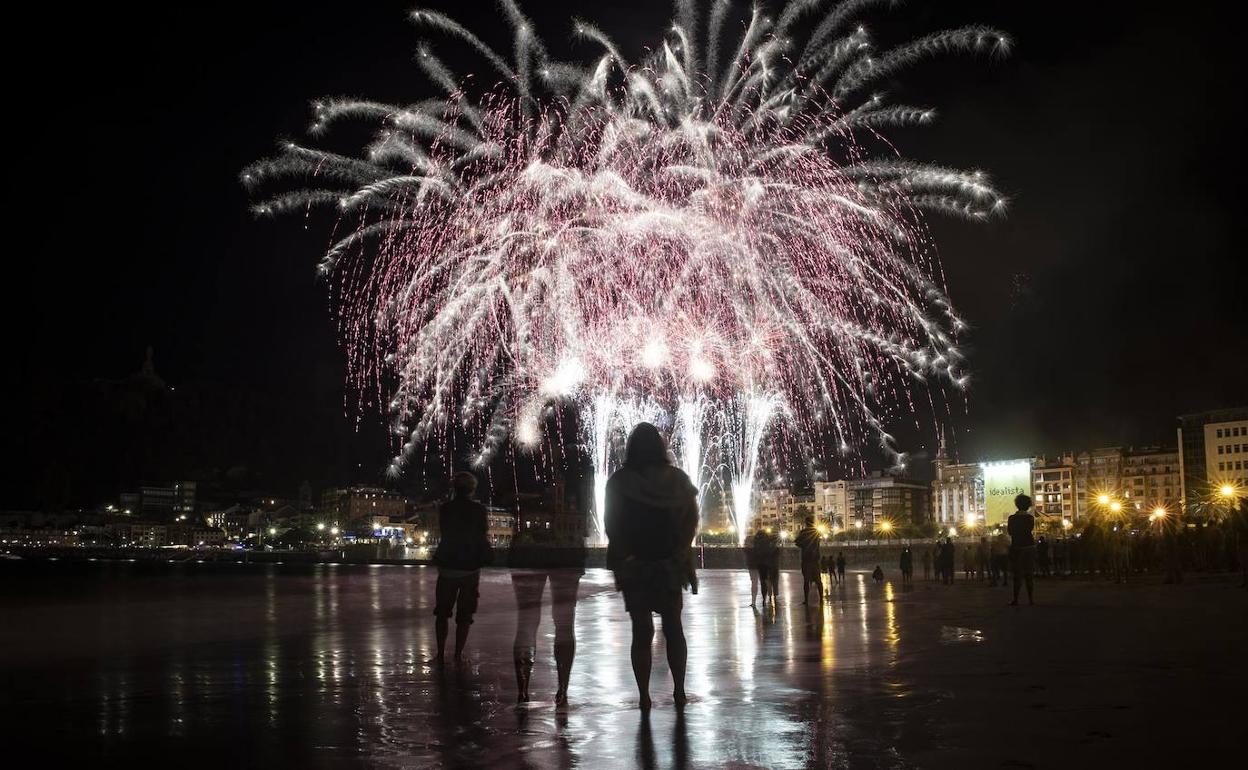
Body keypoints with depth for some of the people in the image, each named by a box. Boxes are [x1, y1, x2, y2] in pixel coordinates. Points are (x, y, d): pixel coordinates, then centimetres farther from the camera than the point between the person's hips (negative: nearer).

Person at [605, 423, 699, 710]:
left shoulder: (619, 482, -7)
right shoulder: (677, 479, -1)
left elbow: (611, 525, -6)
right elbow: (691, 519, 0)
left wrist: (621, 558, 2)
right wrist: (681, 552, 5)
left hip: (634, 565, -2)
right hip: (670, 564, 2)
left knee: (641, 629, 3)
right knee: (673, 626, 12)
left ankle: (644, 696, 0)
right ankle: (679, 691, 11)